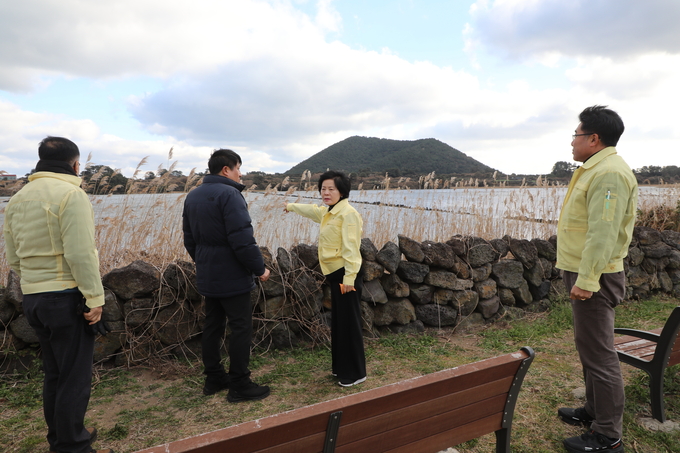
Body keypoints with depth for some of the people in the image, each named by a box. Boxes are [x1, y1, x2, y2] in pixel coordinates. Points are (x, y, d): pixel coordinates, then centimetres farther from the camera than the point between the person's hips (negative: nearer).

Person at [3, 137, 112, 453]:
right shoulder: (70, 194, -14)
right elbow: (81, 254, -20)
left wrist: (34, 284, 20)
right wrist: (95, 298, -15)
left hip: (32, 299, 9)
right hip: (67, 299, -8)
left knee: (54, 374, 20)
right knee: (75, 377, 3)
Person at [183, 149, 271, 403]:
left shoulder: (193, 196, 11)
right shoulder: (229, 194, -18)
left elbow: (189, 238, 16)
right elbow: (242, 239, -23)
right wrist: (260, 268, -13)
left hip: (207, 277, 9)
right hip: (232, 277, -9)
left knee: (212, 326, 15)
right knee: (241, 328, 0)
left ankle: (214, 379, 26)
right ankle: (239, 386, 8)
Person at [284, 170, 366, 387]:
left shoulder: (348, 213, -14)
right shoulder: (328, 212, 14)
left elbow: (350, 248, -20)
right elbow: (311, 210, 35)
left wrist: (349, 278, -24)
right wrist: (291, 206, 51)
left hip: (345, 274, -10)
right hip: (335, 274, 10)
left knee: (349, 323, -2)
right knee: (338, 322, 16)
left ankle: (355, 373, 10)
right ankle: (341, 367, 29)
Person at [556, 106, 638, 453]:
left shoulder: (609, 174, -18)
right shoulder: (596, 169, 15)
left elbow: (603, 233, -26)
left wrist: (586, 280, -27)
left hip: (594, 279, -11)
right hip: (585, 274, 11)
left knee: (598, 353, -1)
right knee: (589, 347, 20)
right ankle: (594, 410, 36)